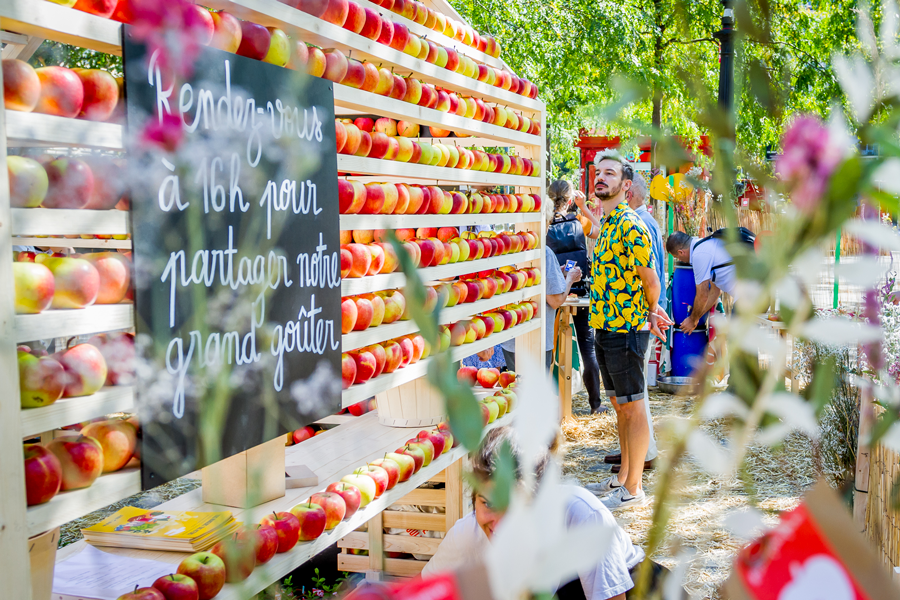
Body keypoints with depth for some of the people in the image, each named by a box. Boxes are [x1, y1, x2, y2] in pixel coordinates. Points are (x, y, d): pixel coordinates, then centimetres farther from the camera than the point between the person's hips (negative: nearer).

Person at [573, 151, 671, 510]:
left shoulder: (630, 226, -16)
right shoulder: (608, 223, 12)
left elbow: (651, 282, -12)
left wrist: (647, 315, 2)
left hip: (626, 331, -9)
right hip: (604, 329, 9)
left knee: (632, 408, -1)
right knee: (619, 404, 16)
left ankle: (633, 490, 8)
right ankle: (622, 477, 28)